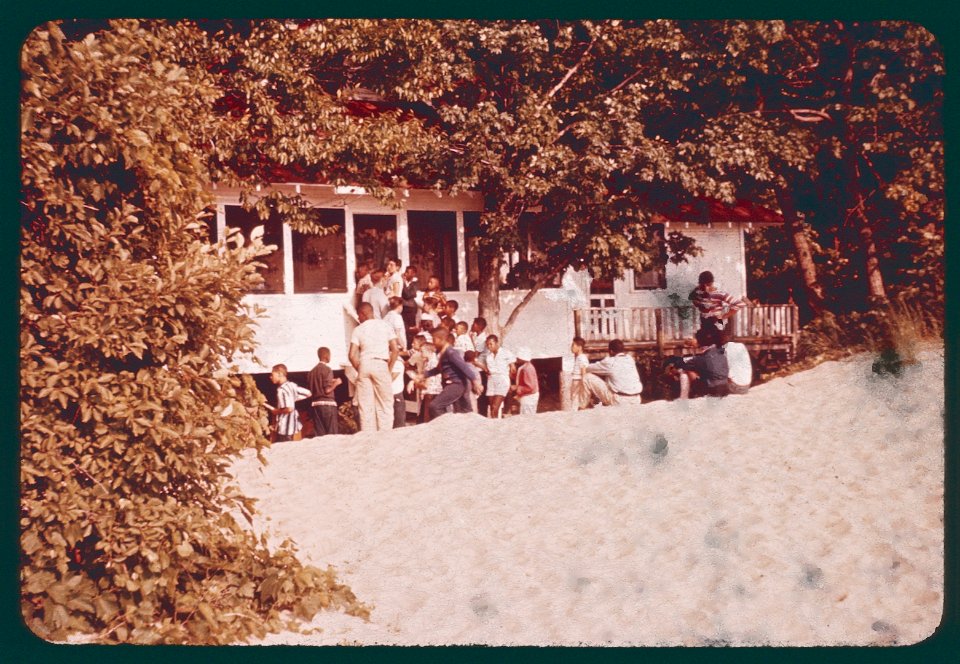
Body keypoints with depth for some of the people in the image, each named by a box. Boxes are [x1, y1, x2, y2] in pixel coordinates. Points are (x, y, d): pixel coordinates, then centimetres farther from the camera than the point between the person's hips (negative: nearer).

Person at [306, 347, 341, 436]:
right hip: (327, 403, -6)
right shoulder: (327, 369, -8)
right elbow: (328, 390, -16)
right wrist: (336, 383, 3)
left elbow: (310, 391, 13)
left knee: (319, 434, 4)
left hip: (315, 404, 6)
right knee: (332, 434, -3)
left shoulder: (312, 372, 12)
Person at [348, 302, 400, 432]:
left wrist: (359, 370, 11)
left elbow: (352, 355, -2)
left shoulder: (358, 330, 5)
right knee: (385, 404, 3)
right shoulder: (385, 326, 6)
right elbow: (395, 350, -2)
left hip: (364, 366, 1)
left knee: (365, 405, 4)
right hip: (381, 365, -1)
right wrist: (389, 368, 6)